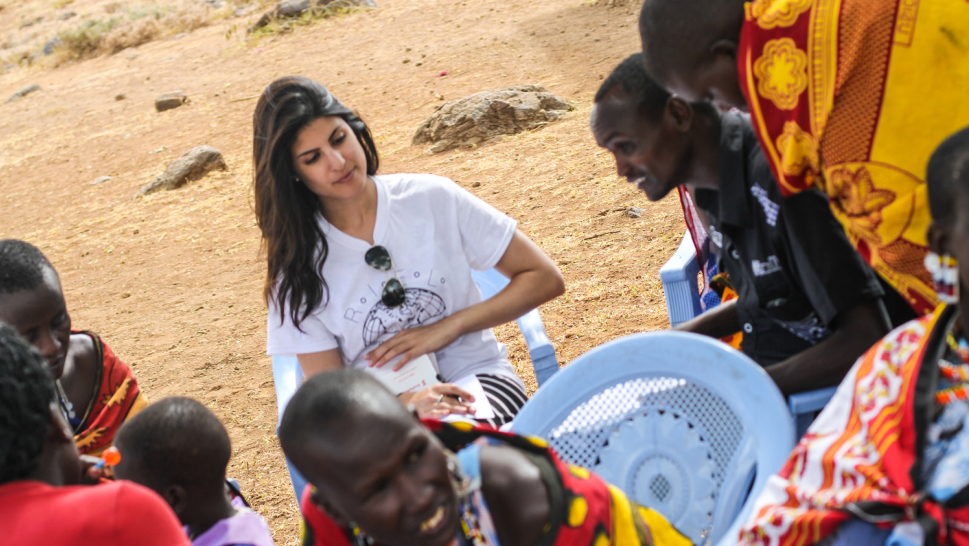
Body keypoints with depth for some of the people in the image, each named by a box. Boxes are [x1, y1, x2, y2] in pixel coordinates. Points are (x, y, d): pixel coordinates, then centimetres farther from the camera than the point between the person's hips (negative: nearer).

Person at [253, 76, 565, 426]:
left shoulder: (433, 199, 0)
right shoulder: (298, 267, 0)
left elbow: (545, 279, 3)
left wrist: (448, 327, -8)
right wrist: (406, 405, -25)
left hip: (474, 375, 0)